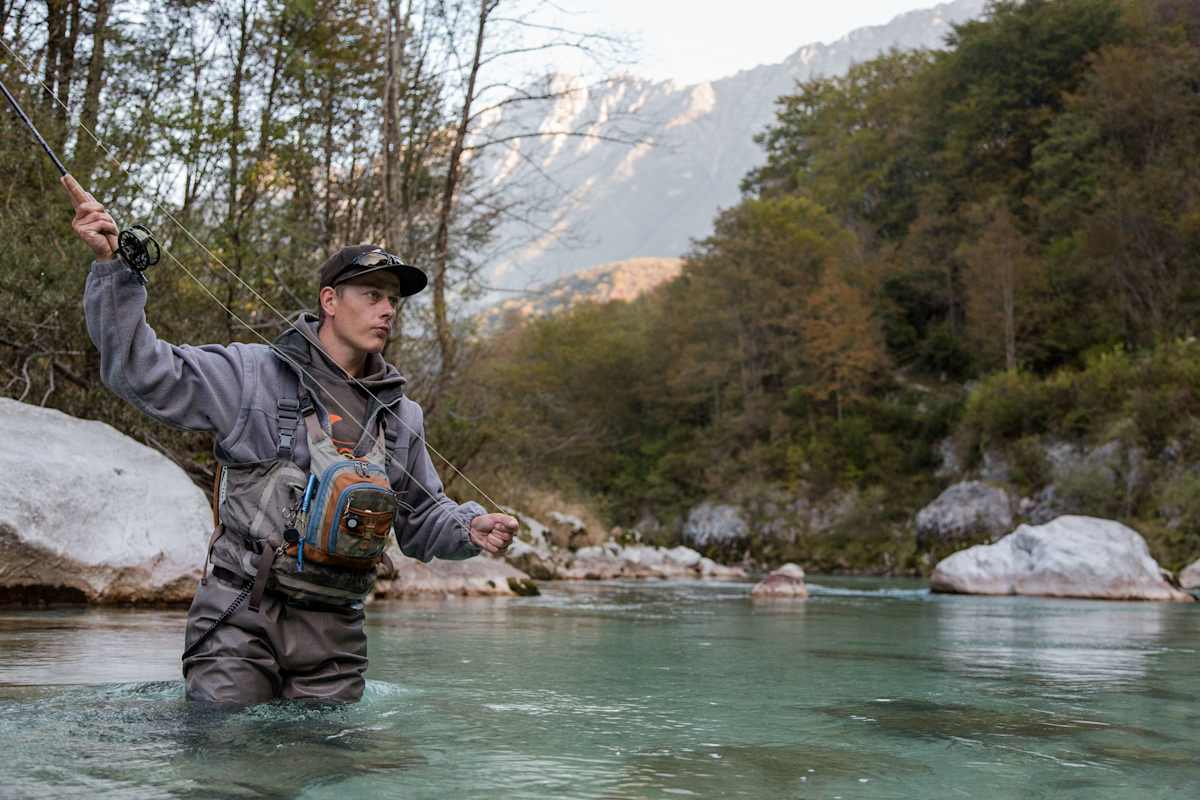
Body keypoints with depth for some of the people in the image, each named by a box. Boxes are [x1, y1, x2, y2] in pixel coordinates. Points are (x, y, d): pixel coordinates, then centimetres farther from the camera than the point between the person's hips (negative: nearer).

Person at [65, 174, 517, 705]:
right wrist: (112, 266, -17)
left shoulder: (401, 416, 16)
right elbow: (140, 368, -6)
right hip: (240, 620, -4)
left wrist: (470, 528, 0)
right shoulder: (252, 375, 1)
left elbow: (422, 518, 22)